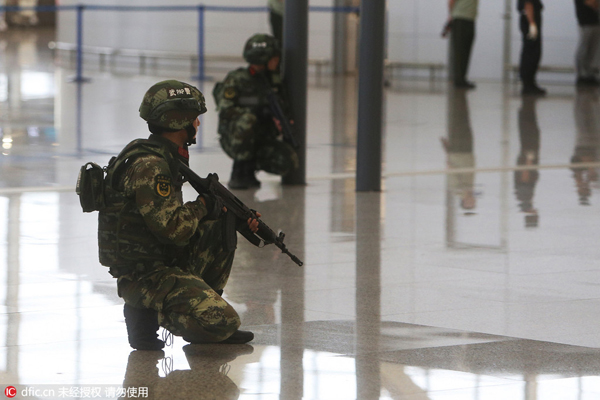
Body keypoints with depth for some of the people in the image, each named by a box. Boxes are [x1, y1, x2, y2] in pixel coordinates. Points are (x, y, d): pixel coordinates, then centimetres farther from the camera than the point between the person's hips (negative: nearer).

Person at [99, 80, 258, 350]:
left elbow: (180, 218, 20)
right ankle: (146, 312, -4)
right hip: (142, 276, -10)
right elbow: (174, 230, -26)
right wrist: (203, 206, -7)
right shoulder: (148, 166, -20)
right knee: (225, 323, -18)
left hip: (165, 262, 10)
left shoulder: (165, 158, 12)